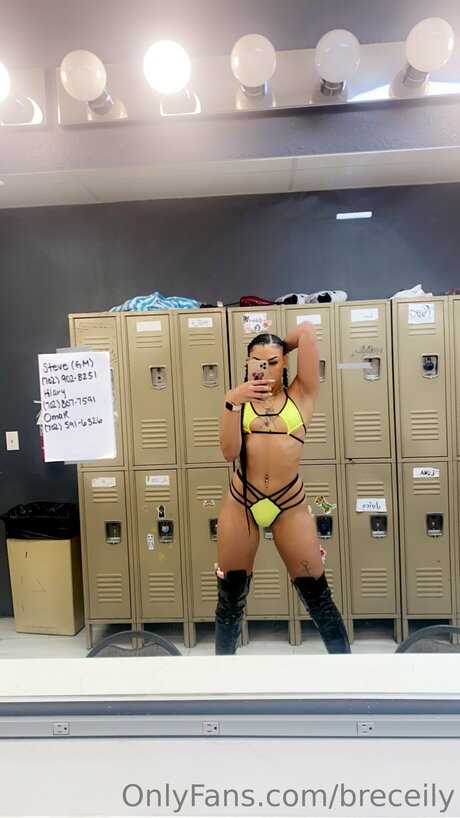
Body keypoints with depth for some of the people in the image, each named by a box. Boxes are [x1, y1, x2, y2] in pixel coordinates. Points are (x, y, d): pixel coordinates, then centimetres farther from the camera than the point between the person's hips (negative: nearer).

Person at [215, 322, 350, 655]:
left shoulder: (301, 394, 5)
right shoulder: (240, 399, 9)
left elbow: (307, 329, -1)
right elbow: (230, 451, -7)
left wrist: (280, 347, 14)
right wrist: (232, 401, -14)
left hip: (290, 505, -2)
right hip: (241, 504, 2)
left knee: (319, 598, 6)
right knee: (230, 598, 14)